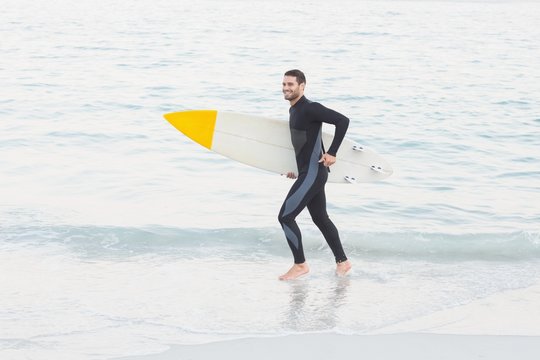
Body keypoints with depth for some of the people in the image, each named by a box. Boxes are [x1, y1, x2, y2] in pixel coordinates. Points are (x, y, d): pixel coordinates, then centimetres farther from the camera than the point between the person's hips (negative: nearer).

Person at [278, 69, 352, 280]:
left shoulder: (310, 108, -17)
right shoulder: (294, 110, 13)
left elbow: (342, 121, -22)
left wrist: (332, 153, -22)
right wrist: (297, 168, 19)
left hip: (313, 173, -10)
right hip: (307, 173, 10)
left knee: (285, 216, -10)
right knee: (320, 218, 18)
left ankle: (300, 265, 0)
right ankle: (342, 262, 28)